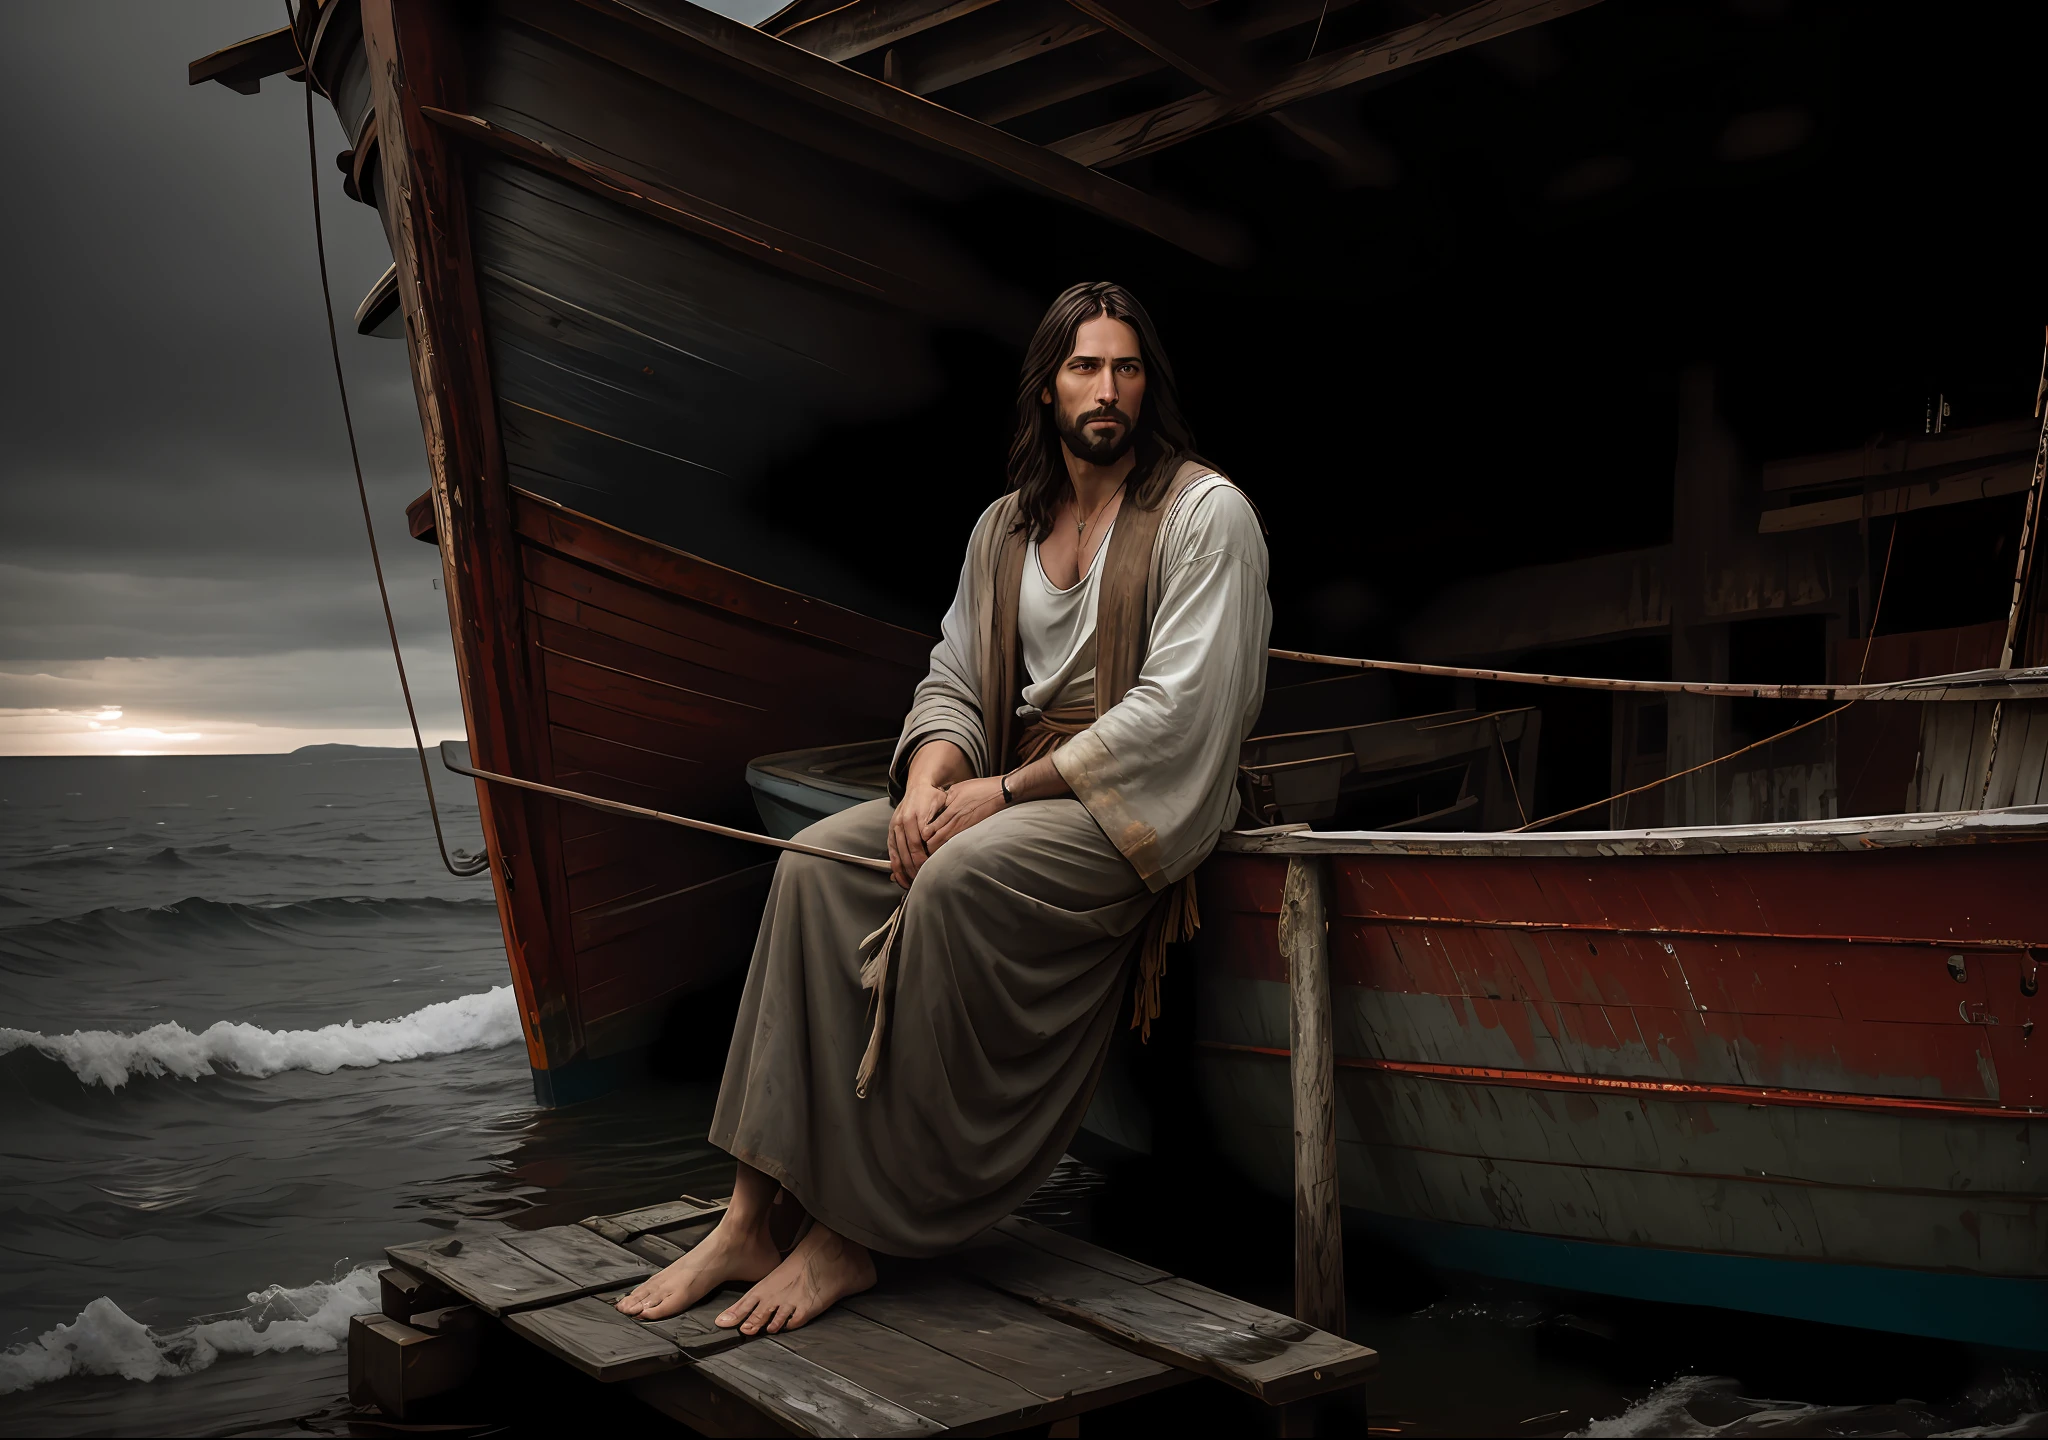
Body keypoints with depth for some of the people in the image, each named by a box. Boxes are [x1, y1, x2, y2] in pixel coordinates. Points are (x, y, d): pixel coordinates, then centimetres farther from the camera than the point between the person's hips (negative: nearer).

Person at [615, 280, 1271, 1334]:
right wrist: (927, 780, -10)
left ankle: (855, 1236, -22)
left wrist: (1004, 790, -15)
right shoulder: (1004, 527, 16)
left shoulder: (1205, 513, -4)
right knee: (820, 862, -19)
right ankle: (749, 1219, -19)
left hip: (1136, 801, -6)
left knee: (957, 881, -34)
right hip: (1012, 789, 6)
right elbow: (952, 684, 14)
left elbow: (1176, 710, -13)